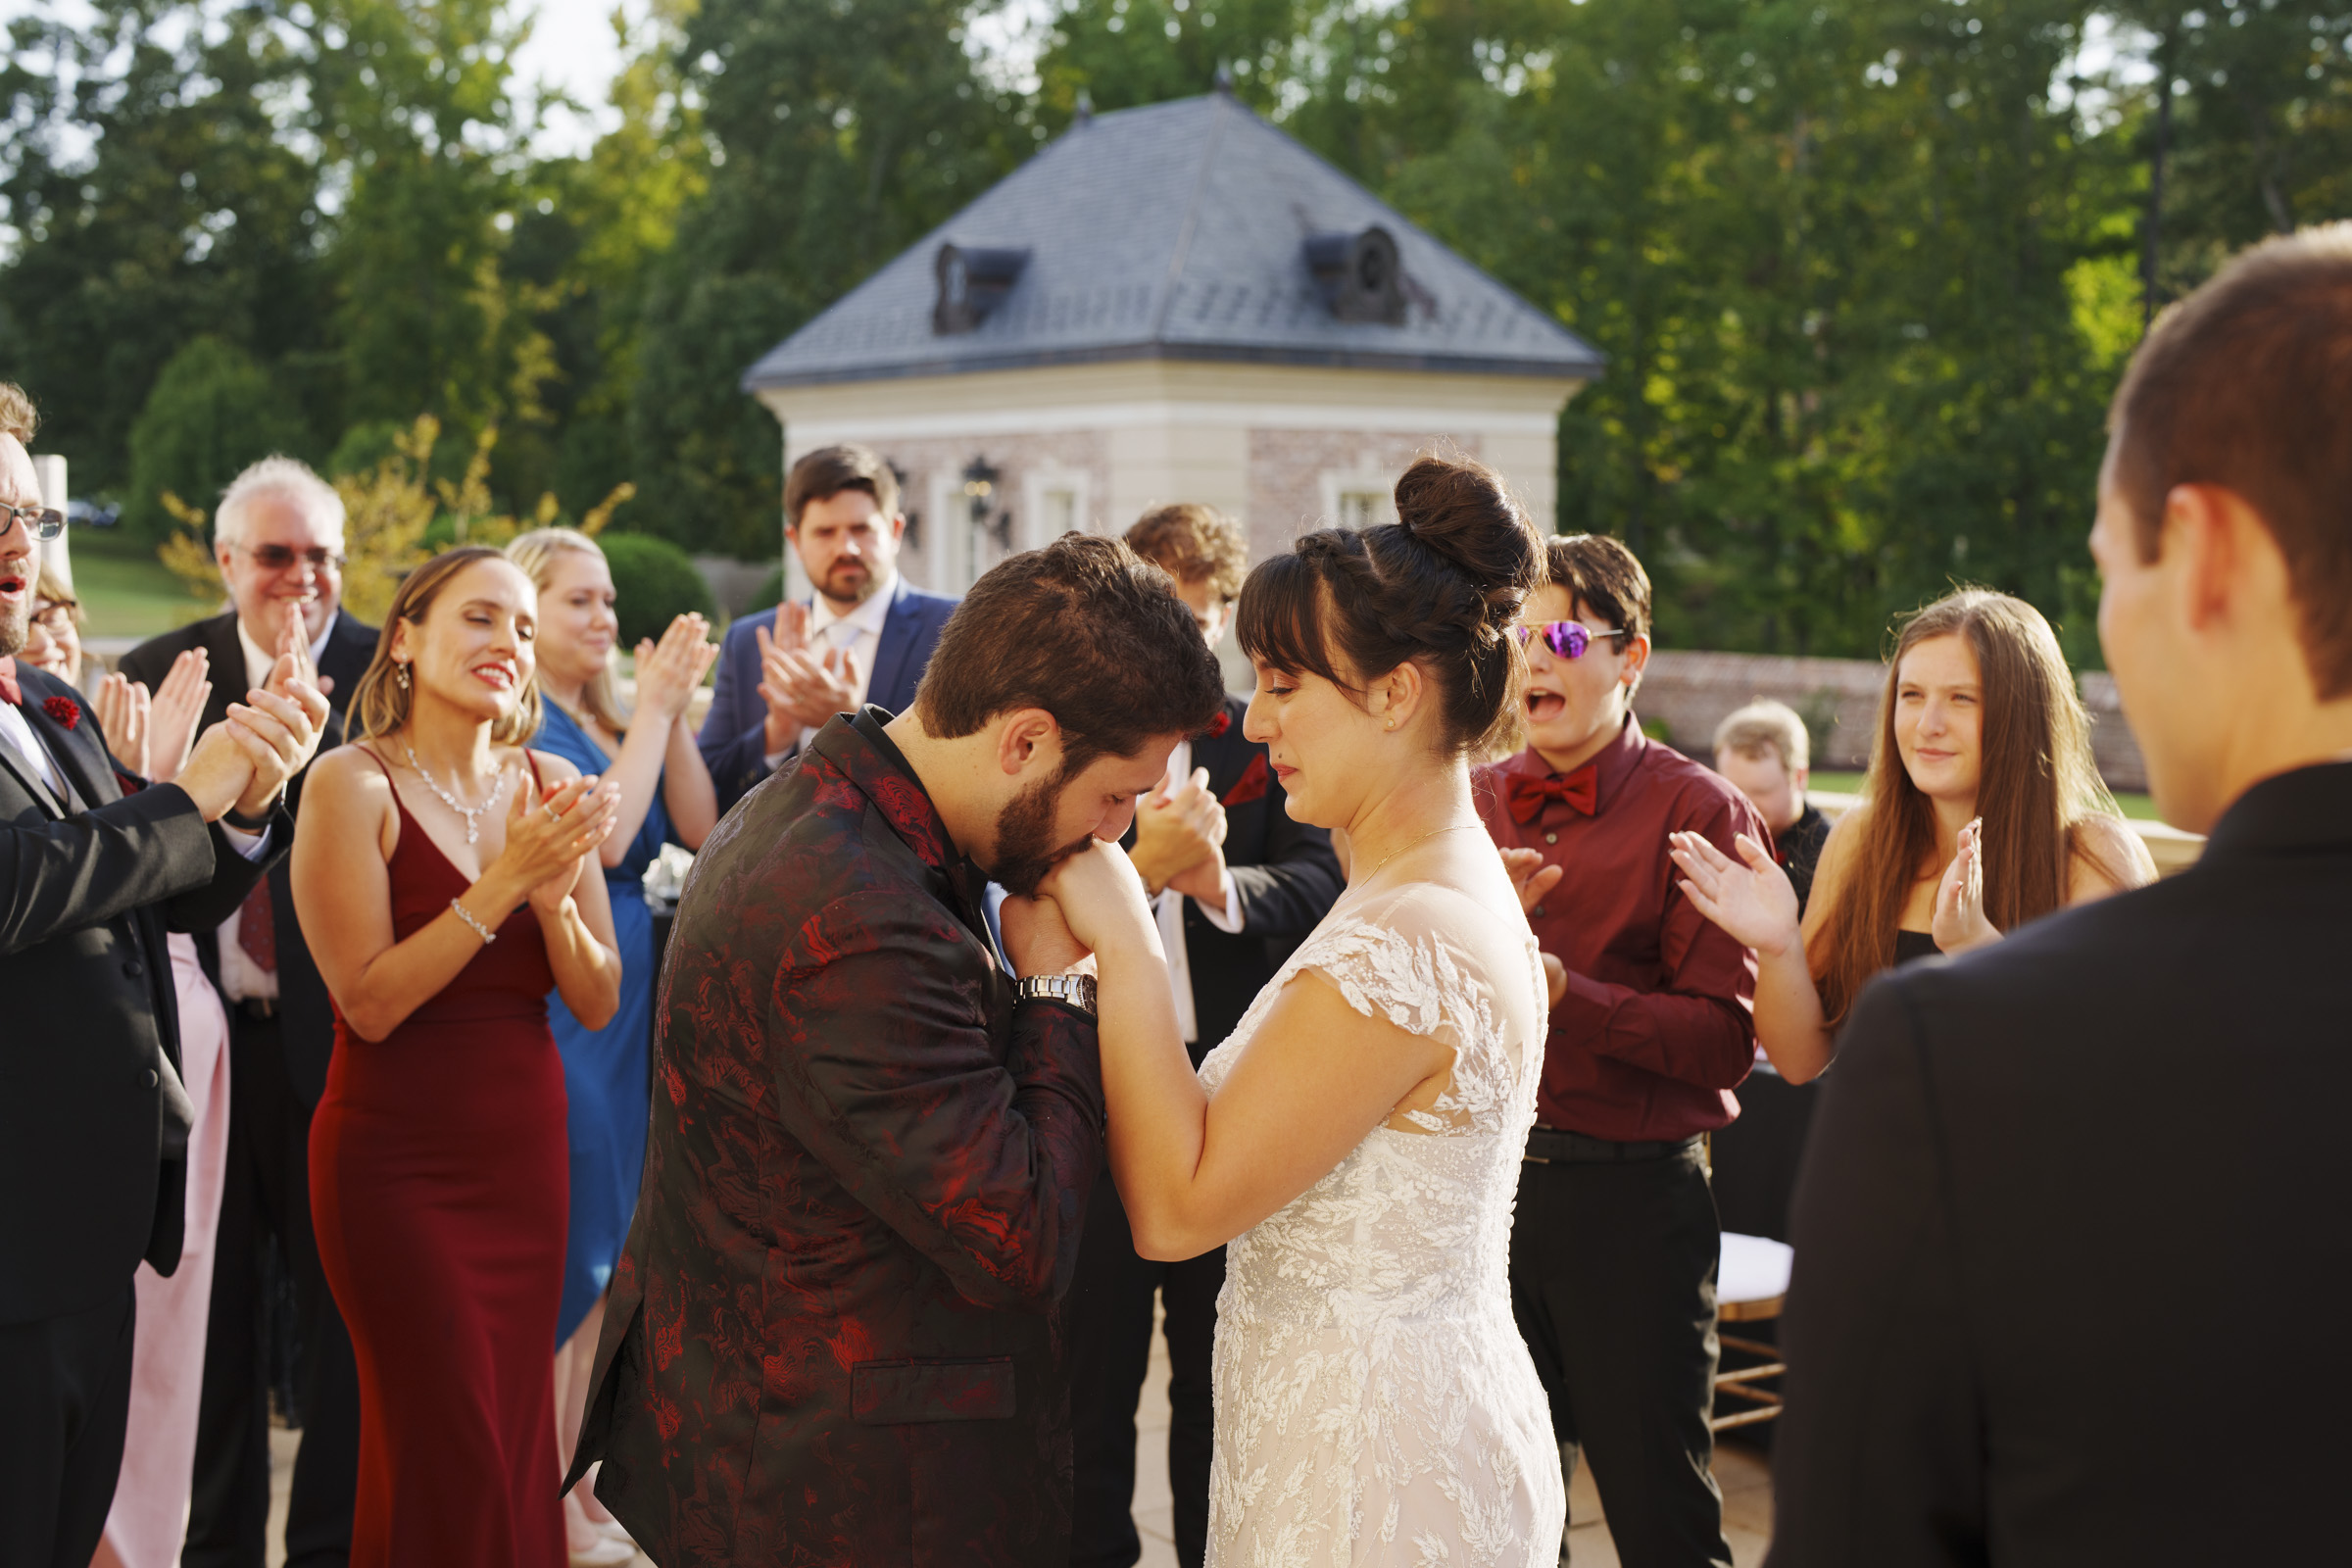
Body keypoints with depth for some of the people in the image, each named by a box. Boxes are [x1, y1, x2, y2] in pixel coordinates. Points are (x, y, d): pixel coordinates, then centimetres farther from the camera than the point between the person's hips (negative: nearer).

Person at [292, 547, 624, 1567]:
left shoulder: (547, 788, 4)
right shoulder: (353, 783, -10)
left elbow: (598, 1003, 2)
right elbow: (369, 1002, -16)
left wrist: (554, 895, -16)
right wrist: (503, 883, -21)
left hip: (527, 1152, 5)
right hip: (397, 1163, -5)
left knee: (517, 1441, 11)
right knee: (446, 1460, 0)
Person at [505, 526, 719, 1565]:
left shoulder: (609, 721, 12)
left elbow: (697, 830, 3)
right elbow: (604, 836, -20)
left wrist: (674, 708, -6)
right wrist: (655, 707, -14)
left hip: (632, 1008, 8)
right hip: (558, 1011, -8)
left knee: (603, 1257, 13)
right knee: (563, 1256, -2)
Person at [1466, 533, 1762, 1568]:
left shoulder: (1700, 813, -7)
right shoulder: (1473, 804, 9)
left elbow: (1727, 1039, -15)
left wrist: (1557, 989, -22)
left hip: (1630, 1198, -5)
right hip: (1487, 1178, 5)